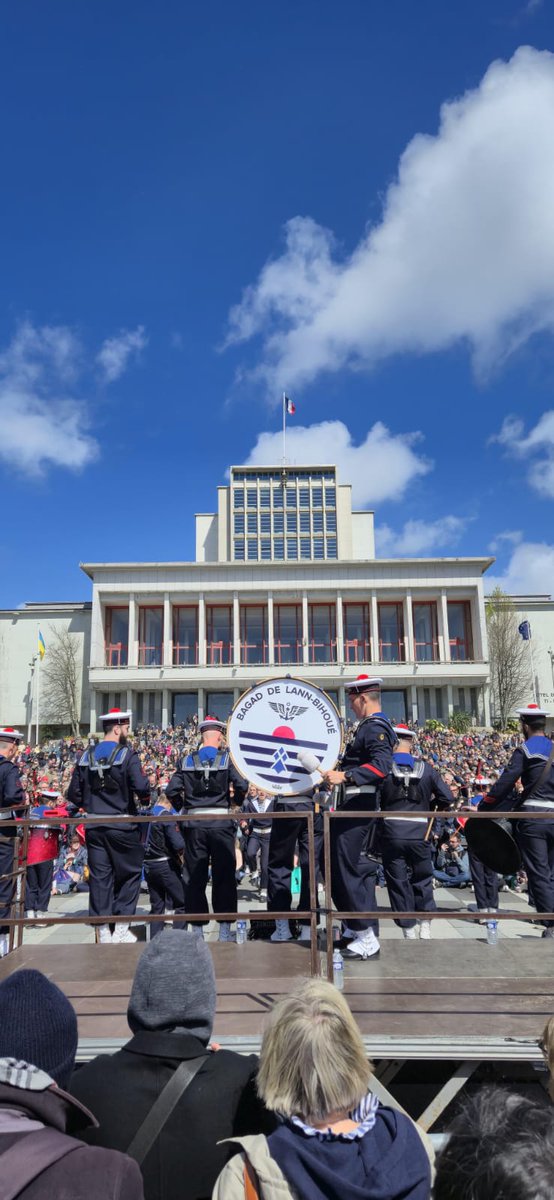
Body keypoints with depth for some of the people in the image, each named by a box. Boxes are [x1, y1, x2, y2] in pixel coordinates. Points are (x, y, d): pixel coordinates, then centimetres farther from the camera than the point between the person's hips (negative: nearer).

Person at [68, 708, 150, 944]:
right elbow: (141, 788, -21)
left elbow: (73, 795, 5)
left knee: (99, 876, 9)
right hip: (122, 826, -4)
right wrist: (146, 795, 1)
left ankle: (103, 931, 14)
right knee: (129, 874, 9)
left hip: (94, 825, 5)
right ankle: (121, 929, 9)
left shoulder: (86, 756, 5)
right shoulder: (127, 754, -11)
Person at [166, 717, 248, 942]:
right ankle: (225, 929, 10)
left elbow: (171, 791, -2)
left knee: (195, 877, 10)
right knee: (224, 876, 7)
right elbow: (242, 786, -14)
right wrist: (236, 801, 6)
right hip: (221, 823, -2)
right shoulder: (227, 758, -3)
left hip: (194, 824, 2)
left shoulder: (187, 761, 4)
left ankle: (198, 929, 15)